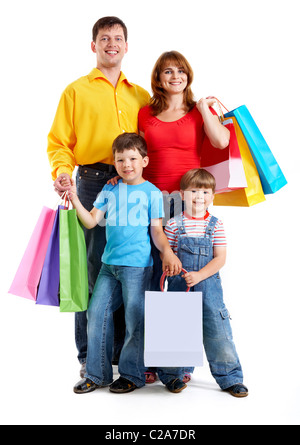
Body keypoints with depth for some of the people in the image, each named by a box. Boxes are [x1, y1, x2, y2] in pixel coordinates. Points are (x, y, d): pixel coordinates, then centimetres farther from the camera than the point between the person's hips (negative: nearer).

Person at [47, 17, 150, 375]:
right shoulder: (76, 91, 11)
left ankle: (125, 352, 14)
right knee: (92, 267, -3)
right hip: (93, 182, -3)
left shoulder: (140, 95, 19)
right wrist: (62, 170, -14)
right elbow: (58, 142, 5)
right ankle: (89, 356, 8)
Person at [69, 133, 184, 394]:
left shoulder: (152, 192, 1)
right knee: (97, 312, 5)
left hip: (137, 264, -4)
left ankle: (132, 374, 15)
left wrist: (167, 251, -18)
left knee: (135, 318, -1)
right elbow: (91, 221, 6)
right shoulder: (110, 190, 11)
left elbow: (157, 230, 0)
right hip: (109, 263, 5)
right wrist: (74, 197, -5)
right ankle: (97, 373, 18)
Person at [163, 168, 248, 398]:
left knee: (218, 332, -2)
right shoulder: (174, 224, 2)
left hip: (209, 286, -1)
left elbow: (220, 258, -4)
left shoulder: (215, 225, 1)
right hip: (179, 285, 1)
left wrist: (199, 275, -16)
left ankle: (231, 378, 9)